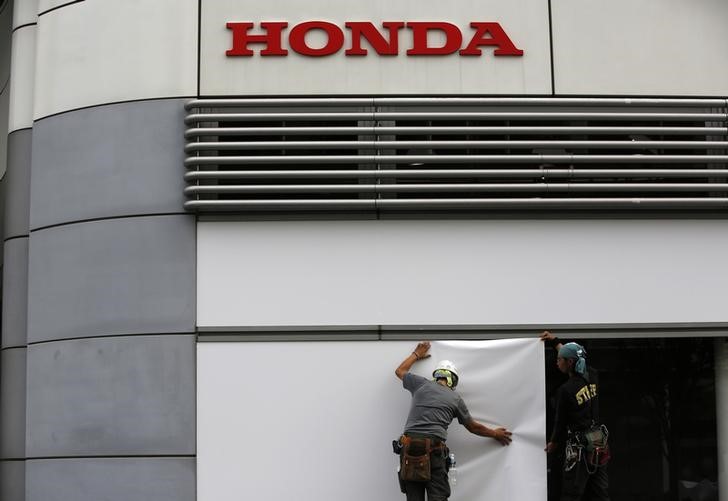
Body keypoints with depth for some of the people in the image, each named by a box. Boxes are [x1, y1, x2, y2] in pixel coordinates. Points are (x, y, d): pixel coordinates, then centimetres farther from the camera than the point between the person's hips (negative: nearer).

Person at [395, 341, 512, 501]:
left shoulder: (421, 384, 14)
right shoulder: (455, 398, 14)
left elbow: (400, 371, 34)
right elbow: (473, 427, 24)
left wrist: (417, 354, 48)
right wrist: (495, 434, 40)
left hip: (409, 448, 2)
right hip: (434, 452, -2)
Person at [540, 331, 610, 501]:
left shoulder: (565, 390, -15)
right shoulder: (592, 377, 3)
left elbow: (561, 421, -5)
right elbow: (576, 358, 23)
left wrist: (553, 443, 14)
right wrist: (555, 342, 35)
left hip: (579, 446, -7)